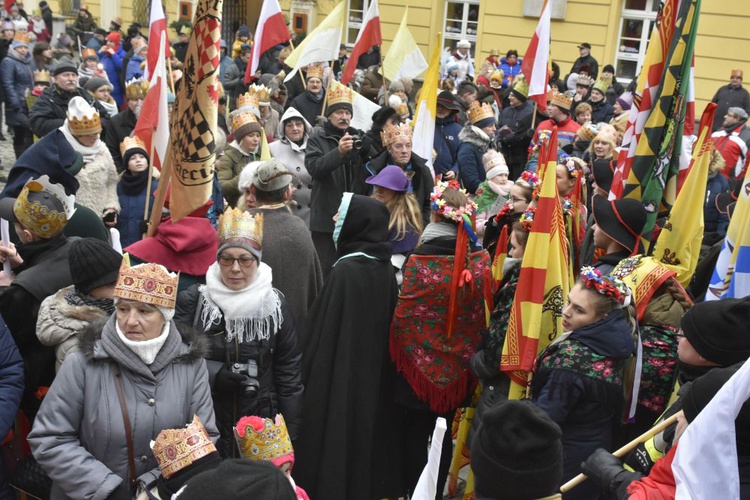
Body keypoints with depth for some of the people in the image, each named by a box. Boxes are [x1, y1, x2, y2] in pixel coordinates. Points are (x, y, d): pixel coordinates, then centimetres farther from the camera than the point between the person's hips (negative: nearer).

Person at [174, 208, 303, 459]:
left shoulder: (275, 304, 0)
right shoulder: (193, 301, -4)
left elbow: (289, 370, 4)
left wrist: (291, 433, 3)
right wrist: (213, 373, -16)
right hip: (203, 426, 0)